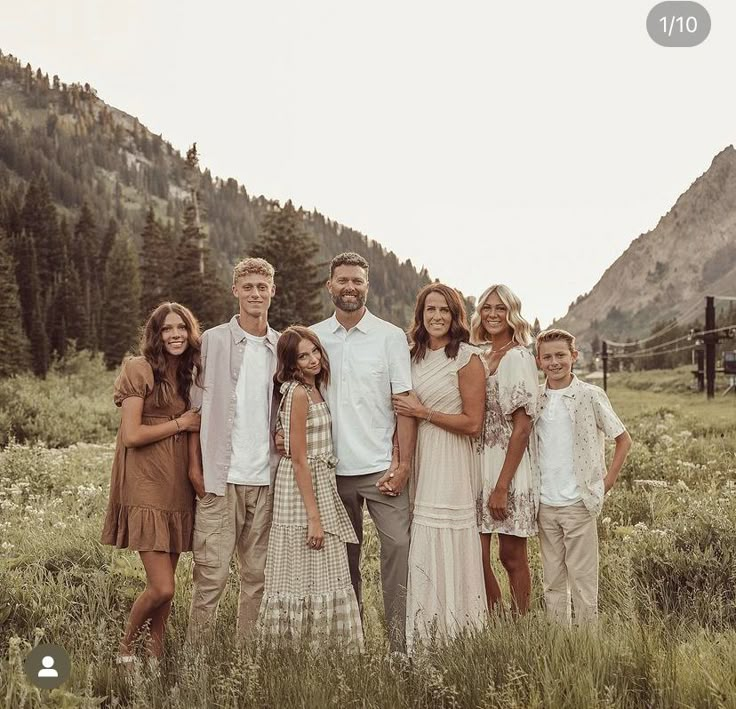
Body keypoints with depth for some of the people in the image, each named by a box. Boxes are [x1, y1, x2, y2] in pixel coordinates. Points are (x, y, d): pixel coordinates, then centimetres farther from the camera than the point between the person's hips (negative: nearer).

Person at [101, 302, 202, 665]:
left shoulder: (188, 375, 14)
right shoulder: (140, 369, -7)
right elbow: (132, 435, -14)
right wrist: (182, 423, -7)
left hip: (179, 490, 7)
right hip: (148, 491, -6)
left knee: (166, 584, 9)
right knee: (161, 588, -9)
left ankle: (156, 655, 22)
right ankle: (125, 647, 15)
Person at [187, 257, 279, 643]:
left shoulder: (282, 347, 11)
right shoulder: (213, 341, 2)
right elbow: (196, 405, 1)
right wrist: (195, 465, -6)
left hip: (266, 477, 4)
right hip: (220, 476, -3)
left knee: (258, 572, 8)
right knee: (211, 572, -3)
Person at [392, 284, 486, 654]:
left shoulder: (467, 359, -6)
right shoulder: (415, 357, 14)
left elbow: (473, 423, -11)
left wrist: (423, 412, -10)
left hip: (451, 465, -6)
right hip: (419, 459, 6)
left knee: (447, 551, -5)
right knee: (421, 550, 5)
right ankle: (422, 644, 12)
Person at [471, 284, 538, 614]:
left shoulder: (519, 358, -8)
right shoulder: (479, 357, 12)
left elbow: (522, 427, -13)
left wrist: (502, 485, -17)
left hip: (510, 466, -6)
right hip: (478, 464, 6)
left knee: (512, 556, 4)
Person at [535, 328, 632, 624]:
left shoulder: (591, 396, -5)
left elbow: (624, 439, 3)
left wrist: (607, 481, -2)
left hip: (579, 503, -4)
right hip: (544, 504, 4)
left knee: (583, 580, 0)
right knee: (552, 582, 11)